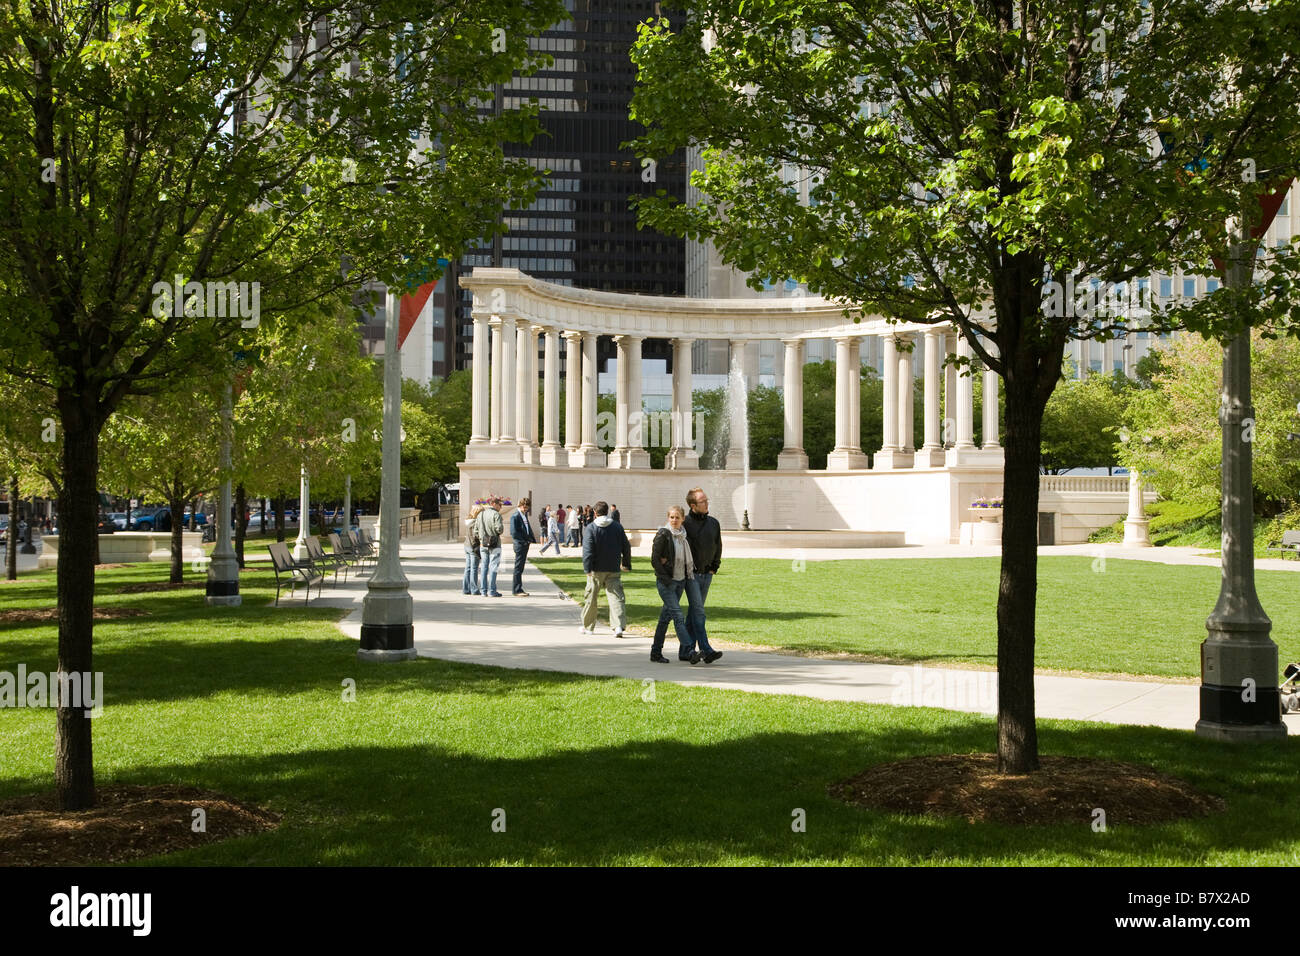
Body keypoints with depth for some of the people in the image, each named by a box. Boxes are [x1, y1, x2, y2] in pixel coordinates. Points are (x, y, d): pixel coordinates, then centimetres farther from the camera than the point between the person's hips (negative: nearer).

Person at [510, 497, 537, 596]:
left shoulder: (524, 515, 15)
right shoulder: (515, 516, -12)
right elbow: (513, 532, -19)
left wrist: (532, 539, 6)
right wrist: (525, 540, -15)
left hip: (525, 544, 9)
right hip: (520, 544, -9)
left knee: (520, 568, 12)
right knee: (518, 568, -4)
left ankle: (517, 589, 17)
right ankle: (516, 590, 0)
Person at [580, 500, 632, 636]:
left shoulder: (591, 528, -7)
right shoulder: (617, 526, 4)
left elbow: (587, 550, -14)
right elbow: (626, 547, 8)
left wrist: (587, 568, -14)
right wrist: (626, 564, 18)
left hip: (596, 569, -2)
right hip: (614, 569, 2)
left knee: (591, 597, 12)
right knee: (616, 596, -2)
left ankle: (587, 626, 23)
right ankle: (619, 626, -20)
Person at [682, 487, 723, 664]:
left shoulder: (713, 523, 8)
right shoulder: (685, 524, -10)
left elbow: (718, 547, 19)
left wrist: (714, 568, 13)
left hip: (707, 574, 6)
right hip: (691, 574, -6)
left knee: (695, 611, 11)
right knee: (698, 611, -12)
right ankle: (706, 650, -19)